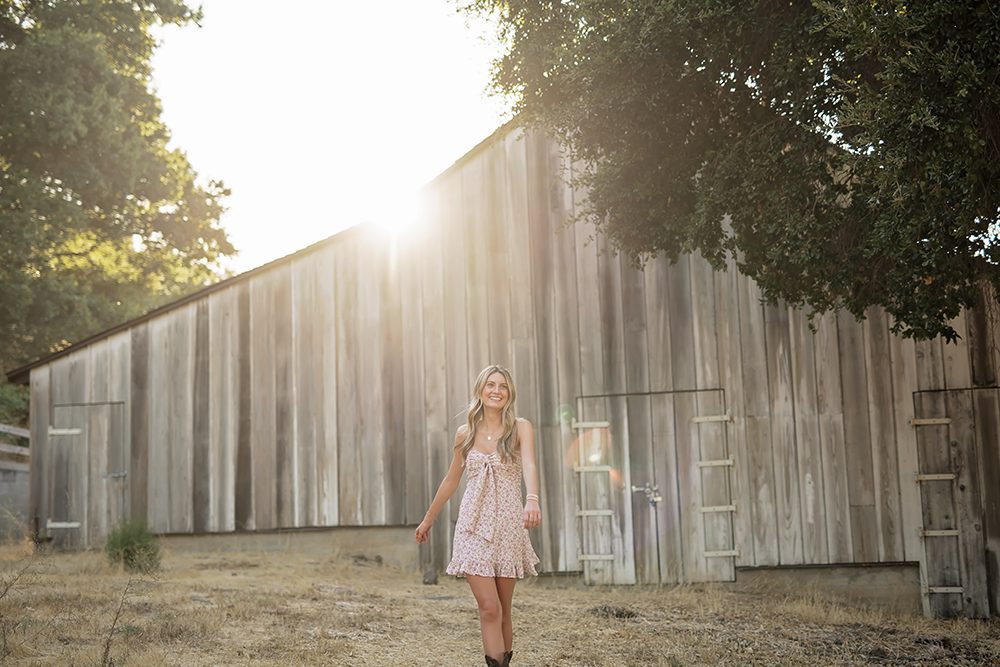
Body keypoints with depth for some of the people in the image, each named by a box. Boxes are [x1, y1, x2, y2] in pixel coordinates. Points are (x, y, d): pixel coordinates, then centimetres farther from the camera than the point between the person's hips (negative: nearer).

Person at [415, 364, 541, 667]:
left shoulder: (520, 428, -1)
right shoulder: (465, 433, 7)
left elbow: (529, 466, -20)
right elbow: (451, 480, 20)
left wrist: (532, 500, -40)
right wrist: (428, 518, 26)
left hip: (508, 524, -1)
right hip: (474, 525, 1)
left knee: (502, 610, 7)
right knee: (489, 608, -11)